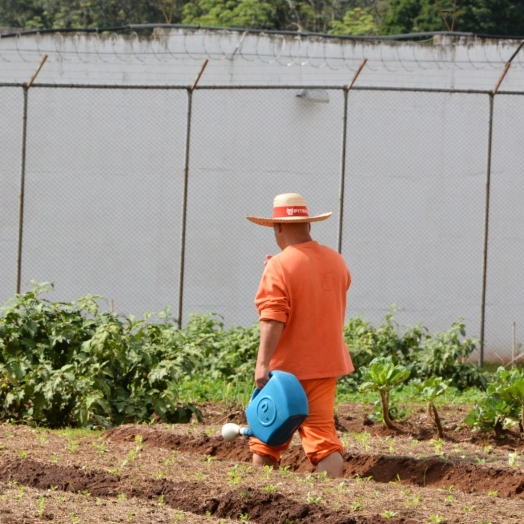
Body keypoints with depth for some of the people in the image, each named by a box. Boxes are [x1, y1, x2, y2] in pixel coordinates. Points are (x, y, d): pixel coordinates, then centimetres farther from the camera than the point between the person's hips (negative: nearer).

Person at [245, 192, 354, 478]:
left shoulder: (279, 266, -13)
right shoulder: (336, 262, 7)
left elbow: (272, 318, -22)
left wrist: (263, 364, -25)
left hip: (288, 366, -5)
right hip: (326, 363, 5)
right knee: (323, 435, 0)